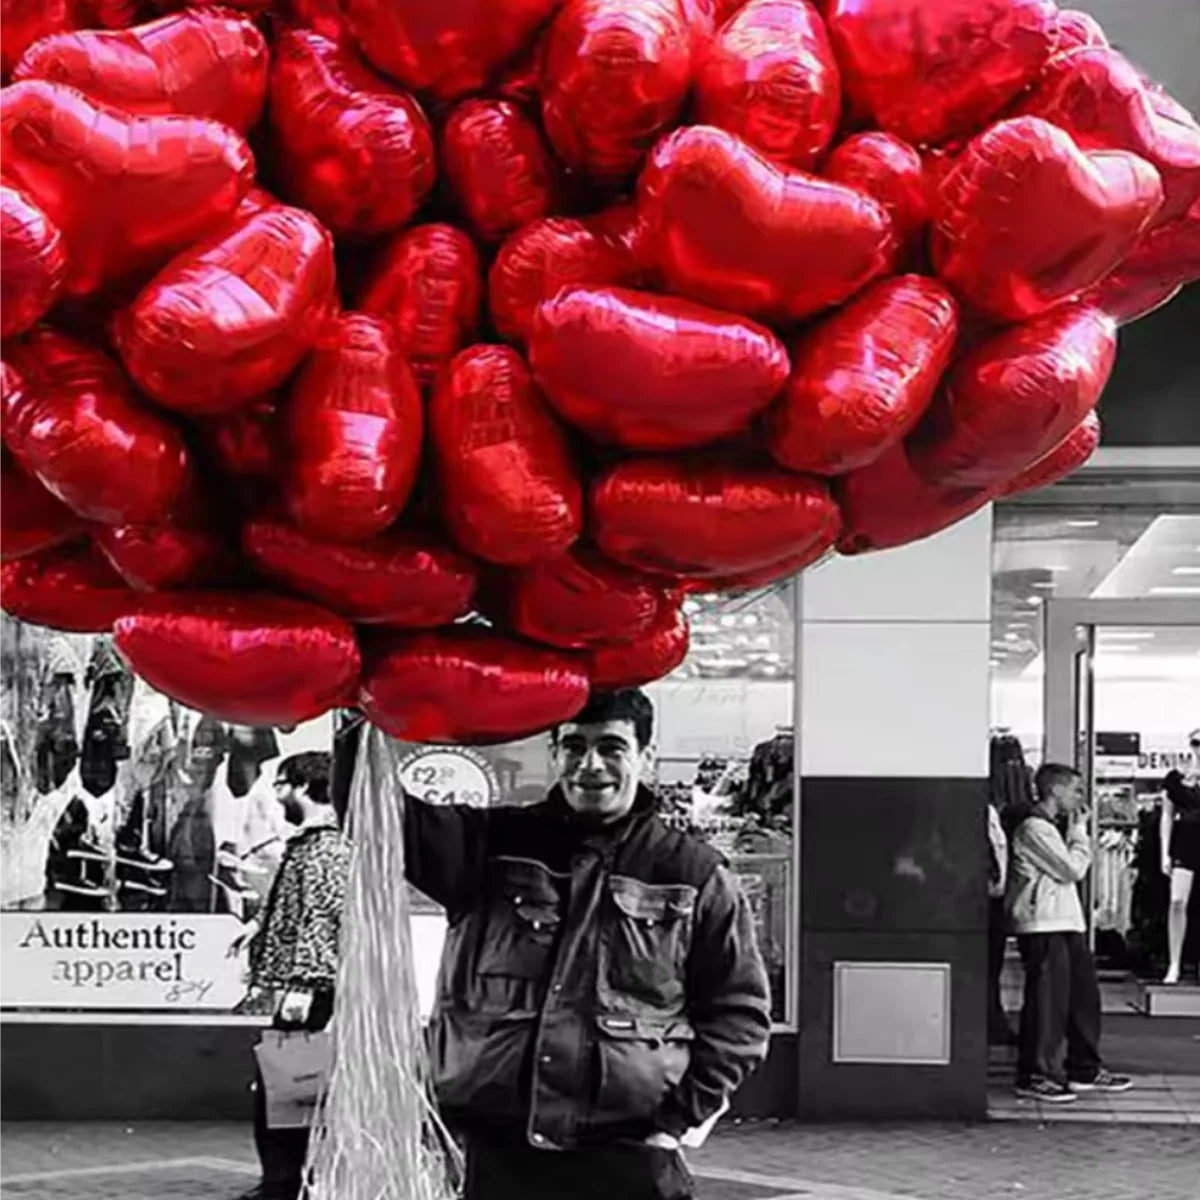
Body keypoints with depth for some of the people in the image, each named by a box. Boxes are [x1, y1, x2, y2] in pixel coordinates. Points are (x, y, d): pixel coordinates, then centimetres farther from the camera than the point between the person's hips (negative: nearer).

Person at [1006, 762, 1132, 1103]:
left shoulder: (1048, 829, 21)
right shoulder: (1034, 829, -13)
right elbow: (1073, 869, -15)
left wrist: (1076, 832, 13)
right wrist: (1079, 831, -5)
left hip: (1066, 924, 10)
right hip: (1043, 926, -10)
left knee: (1084, 995, 11)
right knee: (1046, 1000, -7)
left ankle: (1086, 1070, 20)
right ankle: (1035, 1076, -1)